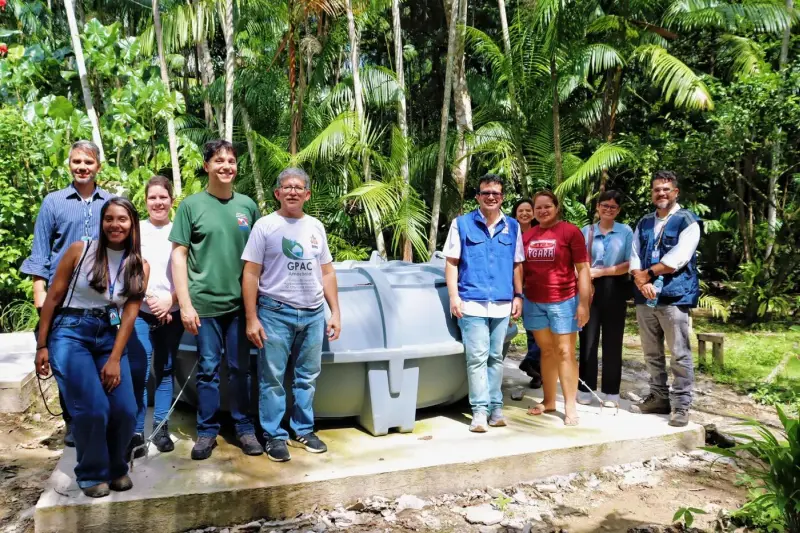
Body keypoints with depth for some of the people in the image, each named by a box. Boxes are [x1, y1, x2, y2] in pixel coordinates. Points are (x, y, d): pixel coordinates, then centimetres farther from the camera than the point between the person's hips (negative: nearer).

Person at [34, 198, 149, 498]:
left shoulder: (140, 267, 5)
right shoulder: (80, 250, -2)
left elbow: (129, 315, 0)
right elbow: (53, 298, 1)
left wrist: (115, 359, -7)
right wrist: (42, 345, 0)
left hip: (110, 338, 3)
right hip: (71, 333, -3)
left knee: (125, 411, -8)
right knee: (93, 409, -15)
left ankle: (116, 467, 21)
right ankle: (92, 474, 10)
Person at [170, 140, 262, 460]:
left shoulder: (247, 205, 6)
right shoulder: (191, 206, -1)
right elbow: (179, 256, -1)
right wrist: (185, 304, -8)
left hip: (241, 302, 2)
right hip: (205, 303, -2)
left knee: (240, 368, 10)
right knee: (208, 369, 6)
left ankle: (244, 427, 21)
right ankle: (207, 431, 19)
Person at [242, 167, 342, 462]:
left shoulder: (316, 226, 10)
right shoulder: (265, 226, -3)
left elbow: (327, 272, 13)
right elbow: (250, 274, -5)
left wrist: (335, 312, 8)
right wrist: (251, 319, -10)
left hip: (314, 313, 4)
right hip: (276, 313, -4)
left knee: (307, 377, 11)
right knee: (272, 379, 2)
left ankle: (303, 431, 25)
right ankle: (274, 436, 14)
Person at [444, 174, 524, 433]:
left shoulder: (512, 226, 11)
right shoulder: (462, 224, 3)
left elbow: (517, 265, 15)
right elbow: (451, 263, 1)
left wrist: (518, 295, 8)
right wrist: (454, 296, -6)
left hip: (502, 304, 3)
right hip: (472, 303, -3)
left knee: (496, 357, 10)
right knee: (477, 357, -5)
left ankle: (495, 406, 19)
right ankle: (480, 409, 2)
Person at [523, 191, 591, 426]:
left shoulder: (570, 231, -6)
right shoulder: (527, 235, 7)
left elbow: (583, 269, -7)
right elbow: (522, 269, 14)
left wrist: (584, 303, -12)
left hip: (564, 301, -4)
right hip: (534, 302, 4)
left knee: (565, 353, 0)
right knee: (547, 351, 13)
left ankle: (570, 407, 6)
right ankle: (548, 401, 22)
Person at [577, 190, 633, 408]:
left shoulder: (626, 232, 3)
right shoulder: (586, 231, 8)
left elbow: (630, 264, -4)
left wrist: (602, 271, -12)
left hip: (615, 290, -1)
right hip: (589, 289, 1)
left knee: (612, 341, 5)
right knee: (588, 340, 3)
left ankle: (611, 392, 13)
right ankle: (586, 389, 13)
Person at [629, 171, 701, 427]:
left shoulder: (688, 221, -2)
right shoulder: (644, 223, 15)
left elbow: (677, 259, -14)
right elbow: (634, 257, 7)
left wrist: (647, 273, -7)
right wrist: (642, 282, -10)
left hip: (674, 296, -6)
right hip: (644, 298, 6)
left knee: (680, 355, -2)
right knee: (652, 353, 13)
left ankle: (681, 405, 6)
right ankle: (659, 398, 25)